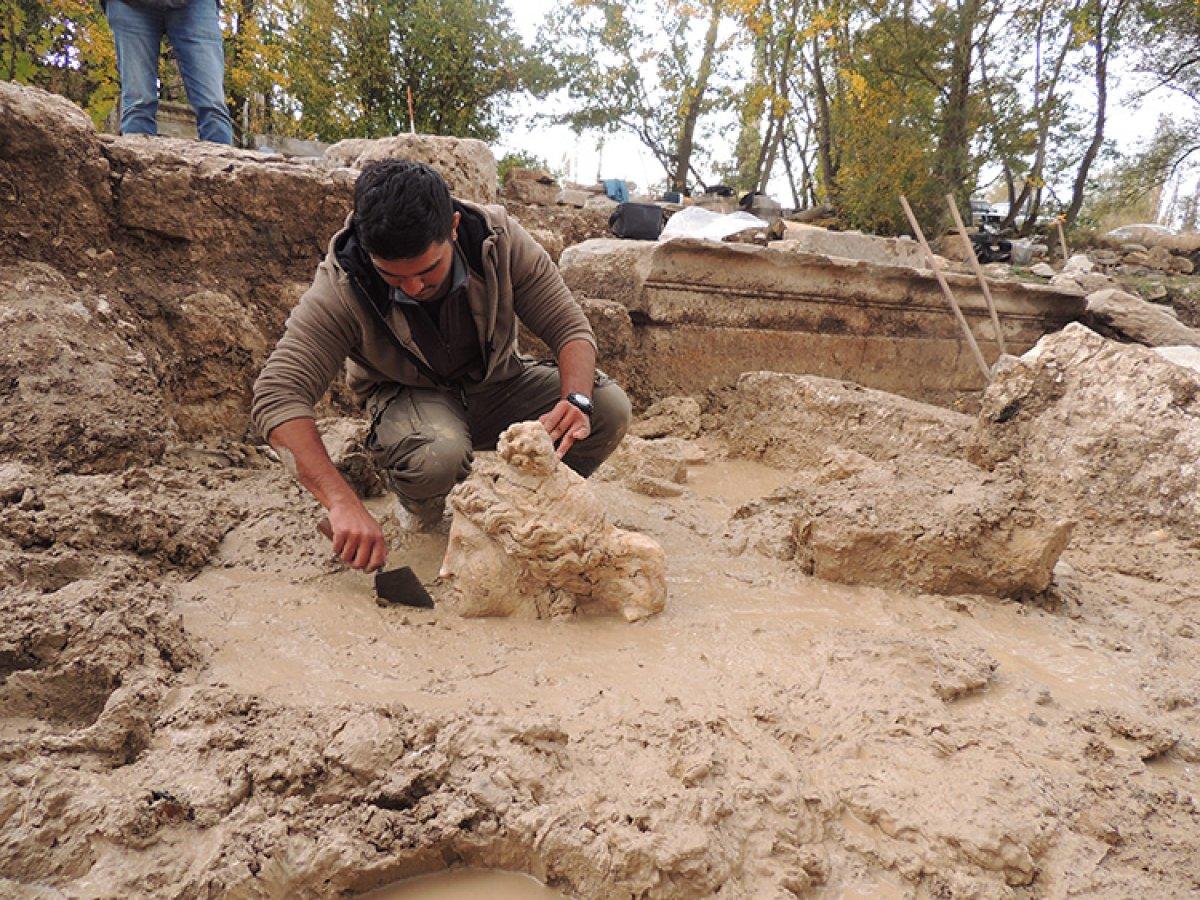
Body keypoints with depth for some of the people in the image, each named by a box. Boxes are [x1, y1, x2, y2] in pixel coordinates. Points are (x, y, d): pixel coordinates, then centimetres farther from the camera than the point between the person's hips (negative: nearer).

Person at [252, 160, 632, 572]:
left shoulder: (498, 237, -22)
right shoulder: (341, 290, -26)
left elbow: (572, 329, -16)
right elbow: (277, 396, -32)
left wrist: (578, 401, -38)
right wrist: (343, 503, -45)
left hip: (497, 383, 3)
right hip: (408, 395, -2)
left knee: (610, 409, -21)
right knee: (437, 454, -39)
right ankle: (420, 509, 1)